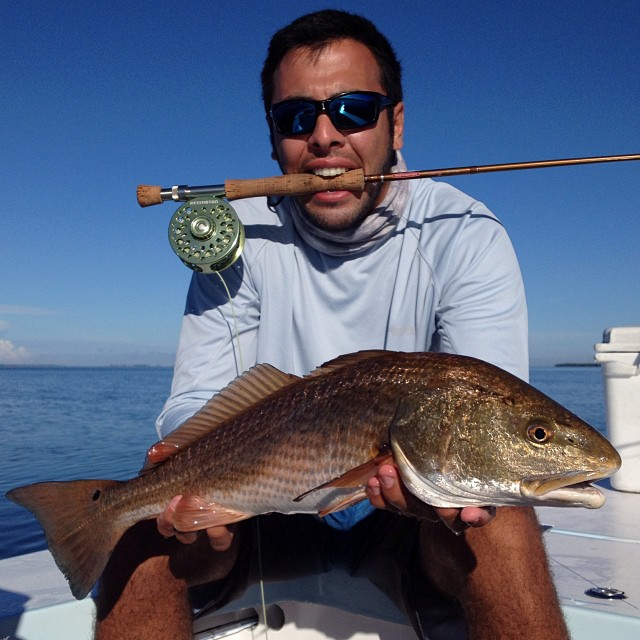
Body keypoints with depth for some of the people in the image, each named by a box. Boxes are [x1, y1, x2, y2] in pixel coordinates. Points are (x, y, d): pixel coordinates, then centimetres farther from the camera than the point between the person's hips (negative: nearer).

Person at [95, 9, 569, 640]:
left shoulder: (465, 235, -12)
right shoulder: (242, 235, -6)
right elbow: (197, 401, -7)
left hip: (404, 513, -1)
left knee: (498, 526, -32)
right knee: (146, 523, -24)